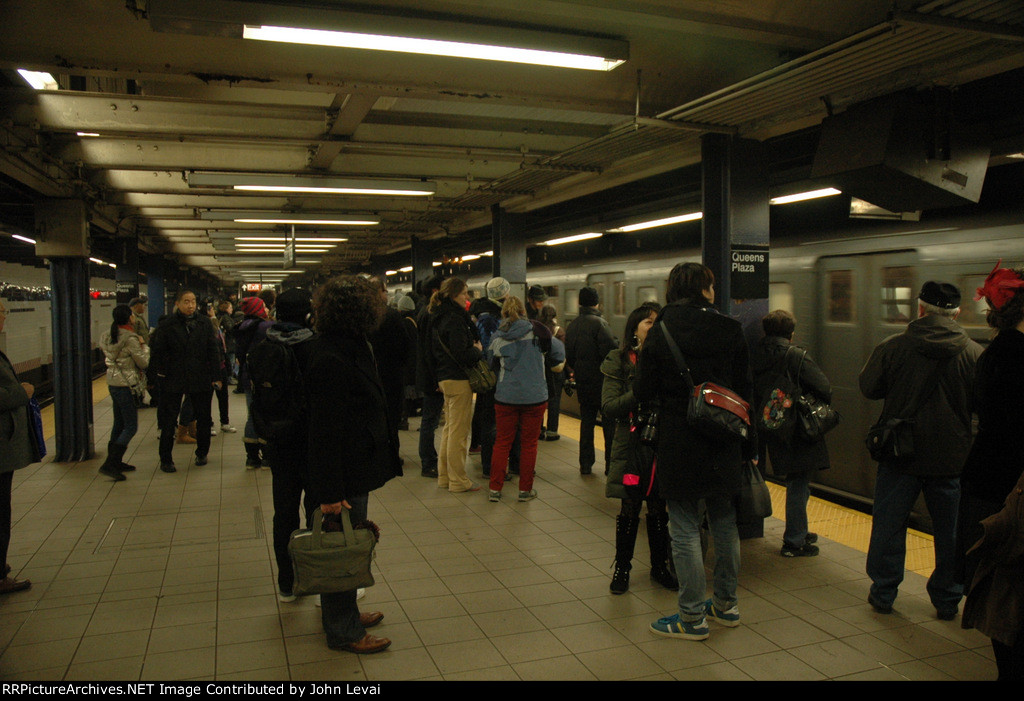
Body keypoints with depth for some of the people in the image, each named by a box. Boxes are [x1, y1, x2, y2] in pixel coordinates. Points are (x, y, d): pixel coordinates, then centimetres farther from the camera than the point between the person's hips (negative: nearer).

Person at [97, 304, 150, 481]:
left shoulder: (107, 336, 7)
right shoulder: (130, 338, -17)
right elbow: (143, 363, -12)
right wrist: (144, 346, 4)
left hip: (112, 382, 9)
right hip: (126, 385, -9)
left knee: (119, 424, 17)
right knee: (131, 427, -4)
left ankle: (115, 462, 23)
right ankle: (109, 464, -10)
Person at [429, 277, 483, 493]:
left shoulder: (439, 317, 12)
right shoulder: (455, 320, -18)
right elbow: (461, 354, -24)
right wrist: (478, 350, -6)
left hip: (444, 378, 10)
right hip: (459, 380, -10)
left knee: (449, 429, 17)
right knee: (459, 433, -2)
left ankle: (445, 476, 26)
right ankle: (458, 481, 6)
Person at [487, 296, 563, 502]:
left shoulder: (497, 337, 0)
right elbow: (559, 355, 0)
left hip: (505, 397, 1)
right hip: (534, 396, -1)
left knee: (502, 442, 11)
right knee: (529, 443, 9)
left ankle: (495, 488, 13)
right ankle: (525, 489, 15)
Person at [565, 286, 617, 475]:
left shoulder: (572, 325, 7)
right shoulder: (599, 323, -14)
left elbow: (568, 355, 12)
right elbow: (610, 349, -23)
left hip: (582, 380, 6)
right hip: (601, 380, -6)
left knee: (586, 421, 13)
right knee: (610, 422, 4)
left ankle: (585, 464, 15)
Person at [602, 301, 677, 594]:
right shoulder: (619, 361, -3)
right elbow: (608, 407, -11)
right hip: (631, 446, -2)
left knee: (659, 509, 11)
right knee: (629, 510, 6)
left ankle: (659, 566, 29)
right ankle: (622, 567, 24)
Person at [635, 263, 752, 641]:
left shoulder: (660, 333, -7)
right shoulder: (730, 330, -2)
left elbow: (643, 393, -6)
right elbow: (745, 391, 1)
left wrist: (644, 349, 8)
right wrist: (749, 446, 10)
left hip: (679, 446, -3)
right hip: (723, 445, 3)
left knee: (685, 531, 5)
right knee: (725, 525, 18)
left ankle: (692, 617, 14)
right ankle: (726, 604, 33)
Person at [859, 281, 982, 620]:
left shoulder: (893, 347, -11)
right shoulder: (974, 353, -9)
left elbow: (868, 387, -1)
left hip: (900, 453, -1)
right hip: (952, 457, 1)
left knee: (889, 525, 12)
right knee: (951, 532, 14)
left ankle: (883, 593, 21)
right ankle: (947, 599, 24)